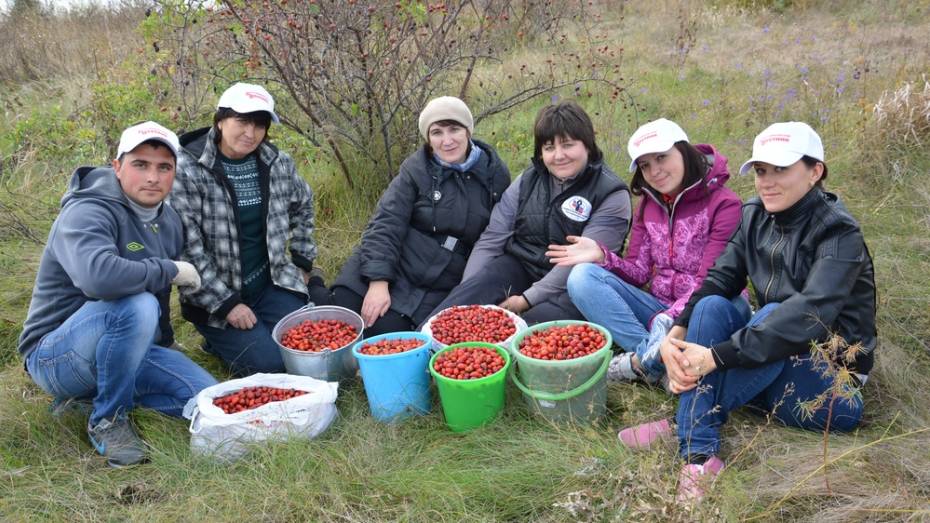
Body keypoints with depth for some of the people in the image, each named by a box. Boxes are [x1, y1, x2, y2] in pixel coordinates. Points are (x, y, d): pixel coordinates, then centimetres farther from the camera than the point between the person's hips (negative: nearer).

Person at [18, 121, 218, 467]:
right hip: (57, 356, -7)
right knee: (137, 306, -36)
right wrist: (169, 270, -29)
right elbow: (97, 277, -42)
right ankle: (108, 419, -14)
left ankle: (98, 389, 9)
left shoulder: (168, 221, 6)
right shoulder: (88, 212, -21)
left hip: (131, 348, 7)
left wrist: (163, 344, 23)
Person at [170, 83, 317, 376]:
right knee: (270, 362, -16)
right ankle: (219, 337, 14)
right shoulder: (187, 171, -16)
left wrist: (303, 262, 15)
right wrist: (226, 304, -18)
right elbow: (186, 249, -18)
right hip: (215, 297, -5)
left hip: (270, 283, 5)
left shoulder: (277, 163, -1)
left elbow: (303, 206, 20)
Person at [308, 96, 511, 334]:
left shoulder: (495, 174, 0)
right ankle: (310, 290, 17)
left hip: (438, 286, 1)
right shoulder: (416, 169, -5)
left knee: (385, 334, -19)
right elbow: (386, 224, -12)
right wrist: (379, 282, -23)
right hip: (391, 264, -1)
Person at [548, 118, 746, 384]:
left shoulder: (724, 203, -10)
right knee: (582, 277, -15)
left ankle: (642, 360, -24)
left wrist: (667, 320, -30)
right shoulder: (648, 204, 8)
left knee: (735, 304, -40)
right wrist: (602, 256, -16)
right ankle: (653, 355, -25)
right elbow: (638, 273, 3)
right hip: (659, 309, 5)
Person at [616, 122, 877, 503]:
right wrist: (677, 334, -27)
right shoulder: (756, 216, 1)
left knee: (772, 314, -32)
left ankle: (684, 426, -20)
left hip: (830, 382, -6)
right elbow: (719, 281, -7)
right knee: (712, 306, -19)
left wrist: (716, 355, -39)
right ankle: (699, 453, -29)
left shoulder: (839, 233, -18)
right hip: (769, 370, 6)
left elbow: (811, 314, -33)